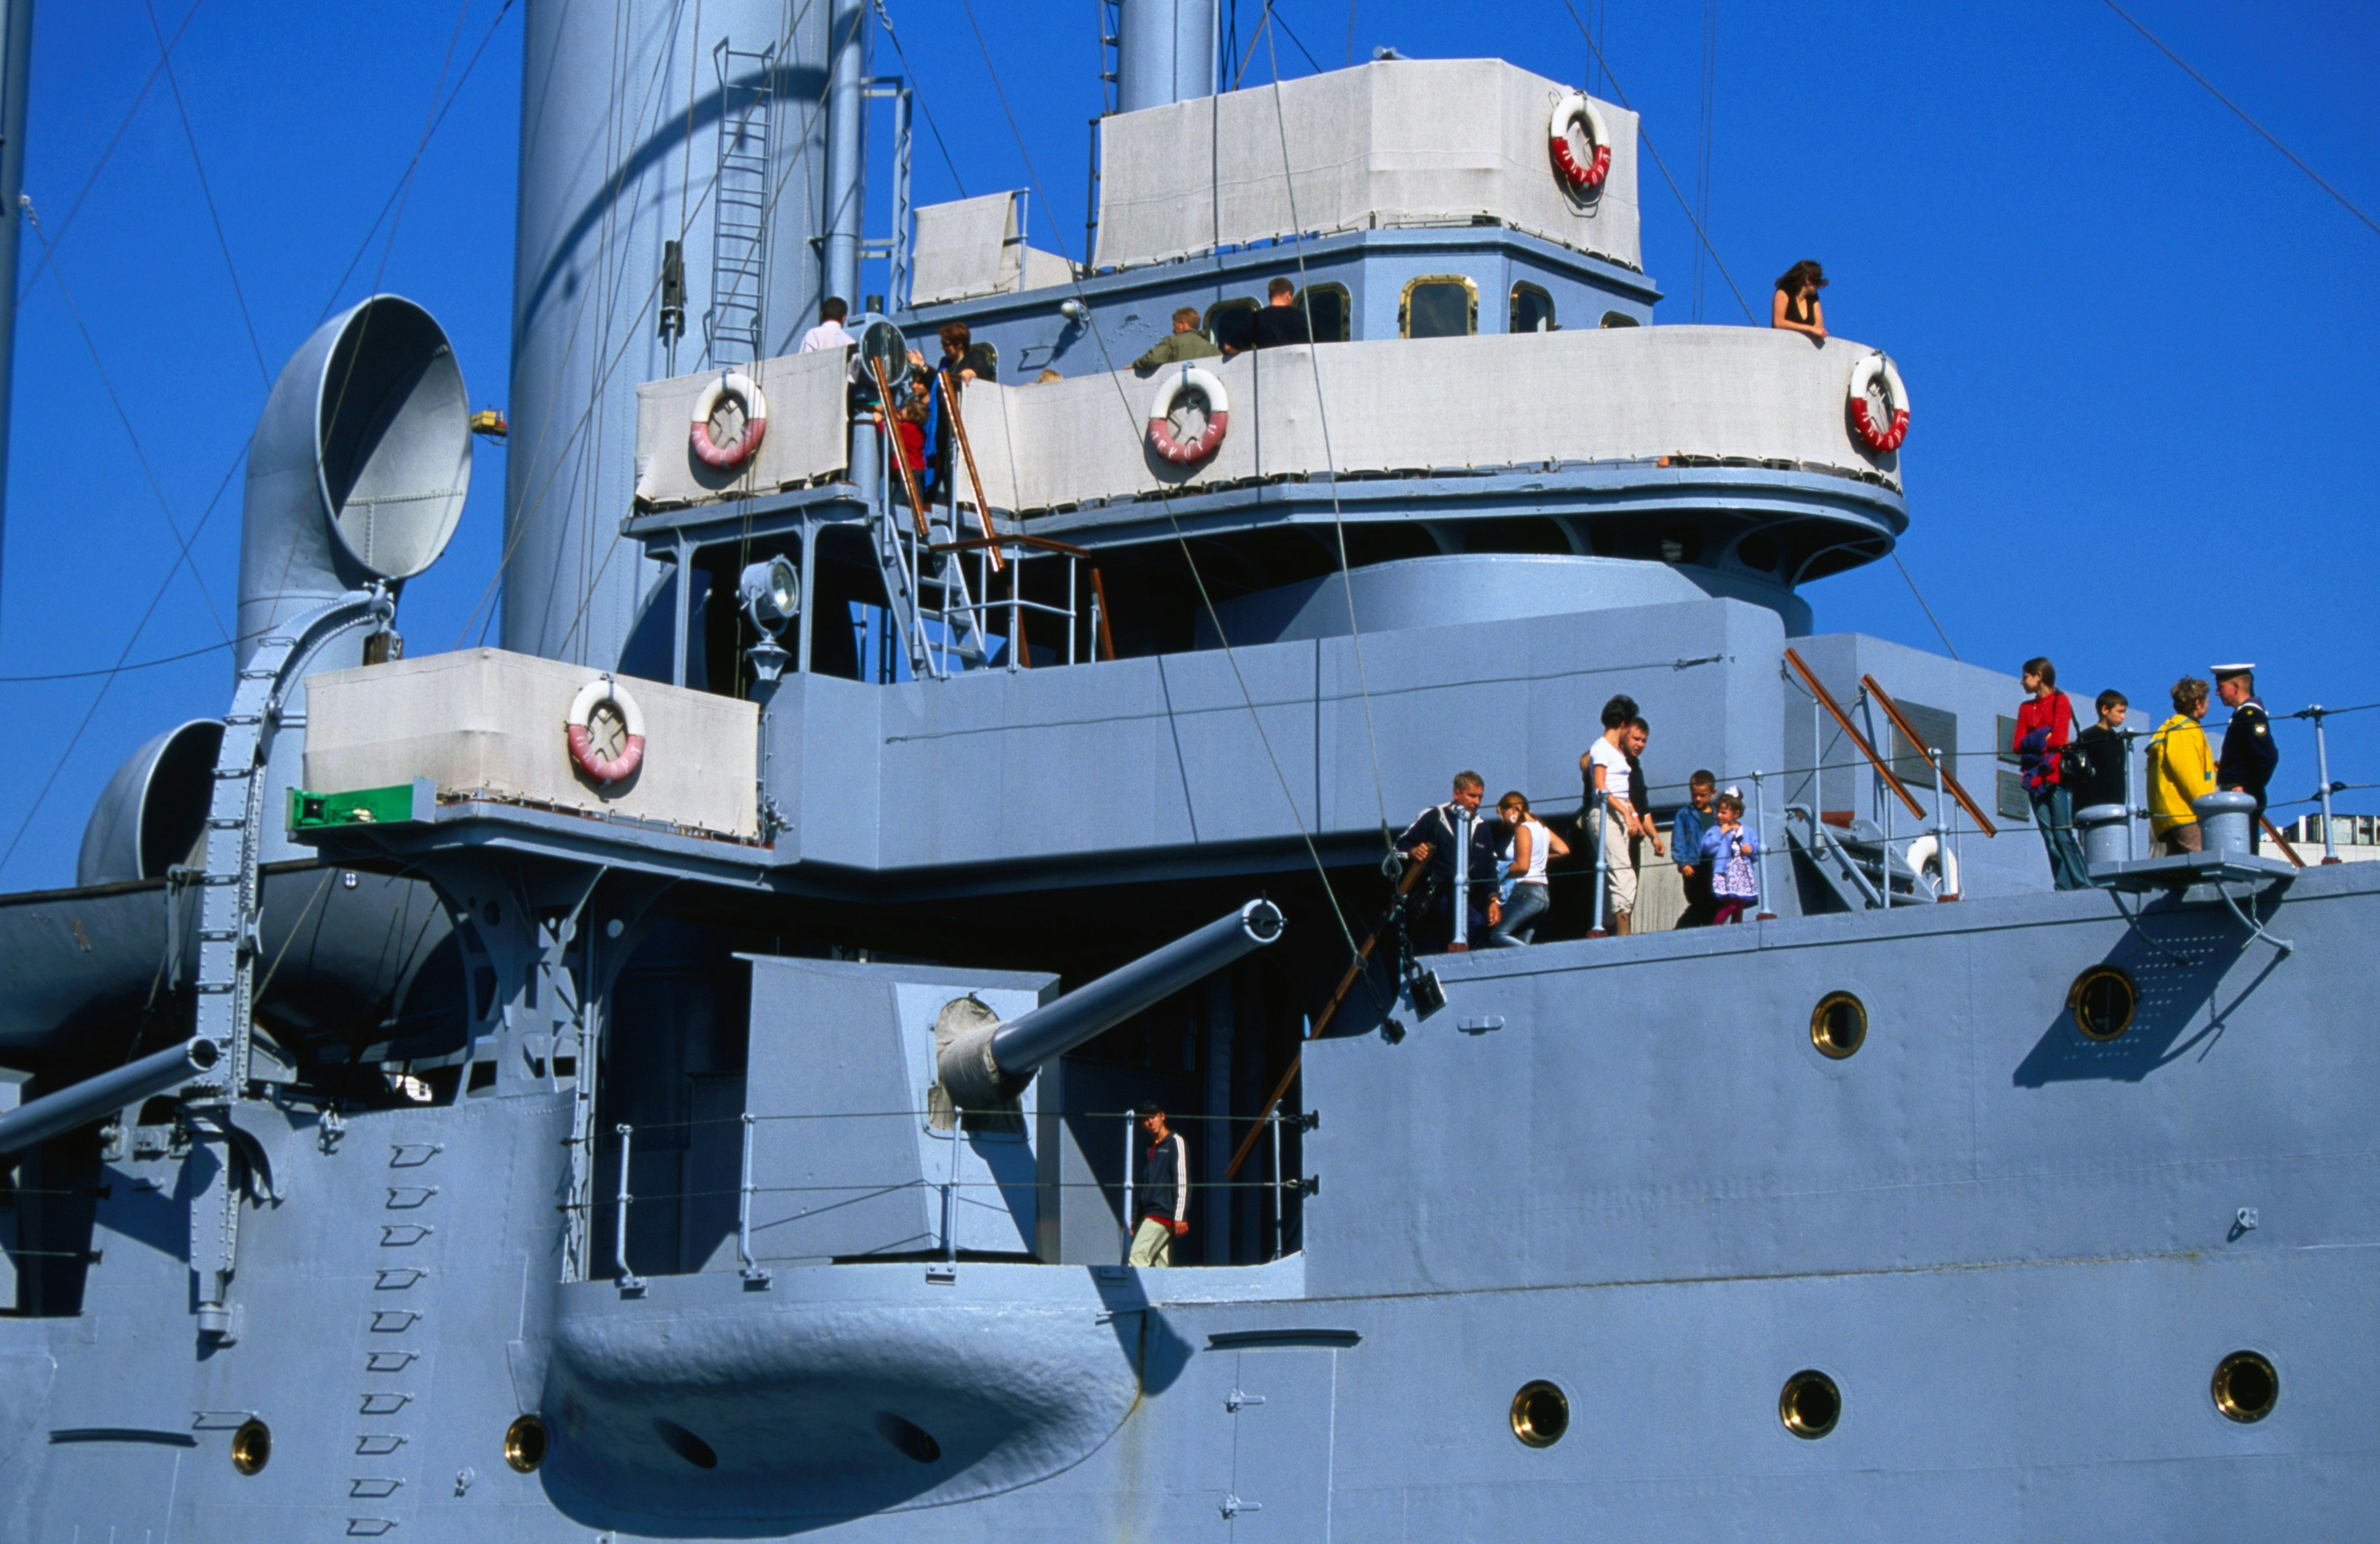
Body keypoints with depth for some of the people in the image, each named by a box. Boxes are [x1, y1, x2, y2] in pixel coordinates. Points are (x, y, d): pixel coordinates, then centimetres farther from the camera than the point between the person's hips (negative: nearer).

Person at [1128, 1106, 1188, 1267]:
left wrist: (1180, 1217, -17)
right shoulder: (1150, 1148, 22)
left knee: (1137, 1259, -17)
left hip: (1164, 1212, -8)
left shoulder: (1175, 1142, -2)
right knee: (1161, 1264, 2)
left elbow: (1182, 1181, -9)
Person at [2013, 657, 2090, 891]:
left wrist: (2032, 743, -1)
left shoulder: (2060, 701, 2)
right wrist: (2043, 737, -7)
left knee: (2062, 834, -13)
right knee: (2049, 837, -1)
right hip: (2035, 778, 6)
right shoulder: (2026, 708, 18)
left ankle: (2084, 886, -14)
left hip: (2056, 775, -6)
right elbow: (2018, 746, 8)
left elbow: (2058, 740, -10)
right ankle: (2064, 887, -3)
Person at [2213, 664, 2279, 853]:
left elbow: (2268, 757, -21)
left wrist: (2247, 789, -19)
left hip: (2243, 800, -10)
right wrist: (2224, 765, 13)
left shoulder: (2251, 715, -12)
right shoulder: (2241, 713, 18)